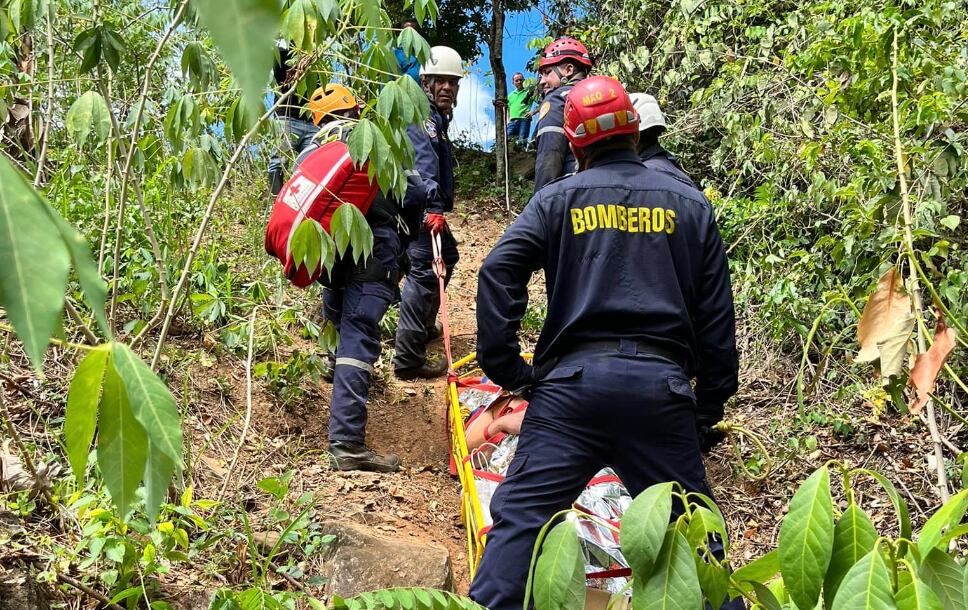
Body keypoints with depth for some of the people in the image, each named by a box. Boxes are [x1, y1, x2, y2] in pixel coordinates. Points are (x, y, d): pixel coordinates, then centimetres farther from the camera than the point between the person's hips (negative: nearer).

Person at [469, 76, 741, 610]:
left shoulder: (557, 199, 8)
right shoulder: (689, 203, 13)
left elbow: (498, 271, -6)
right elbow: (716, 314, 12)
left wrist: (504, 366, 0)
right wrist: (711, 406, 17)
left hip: (573, 381, -2)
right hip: (662, 385, 2)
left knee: (520, 518, 3)